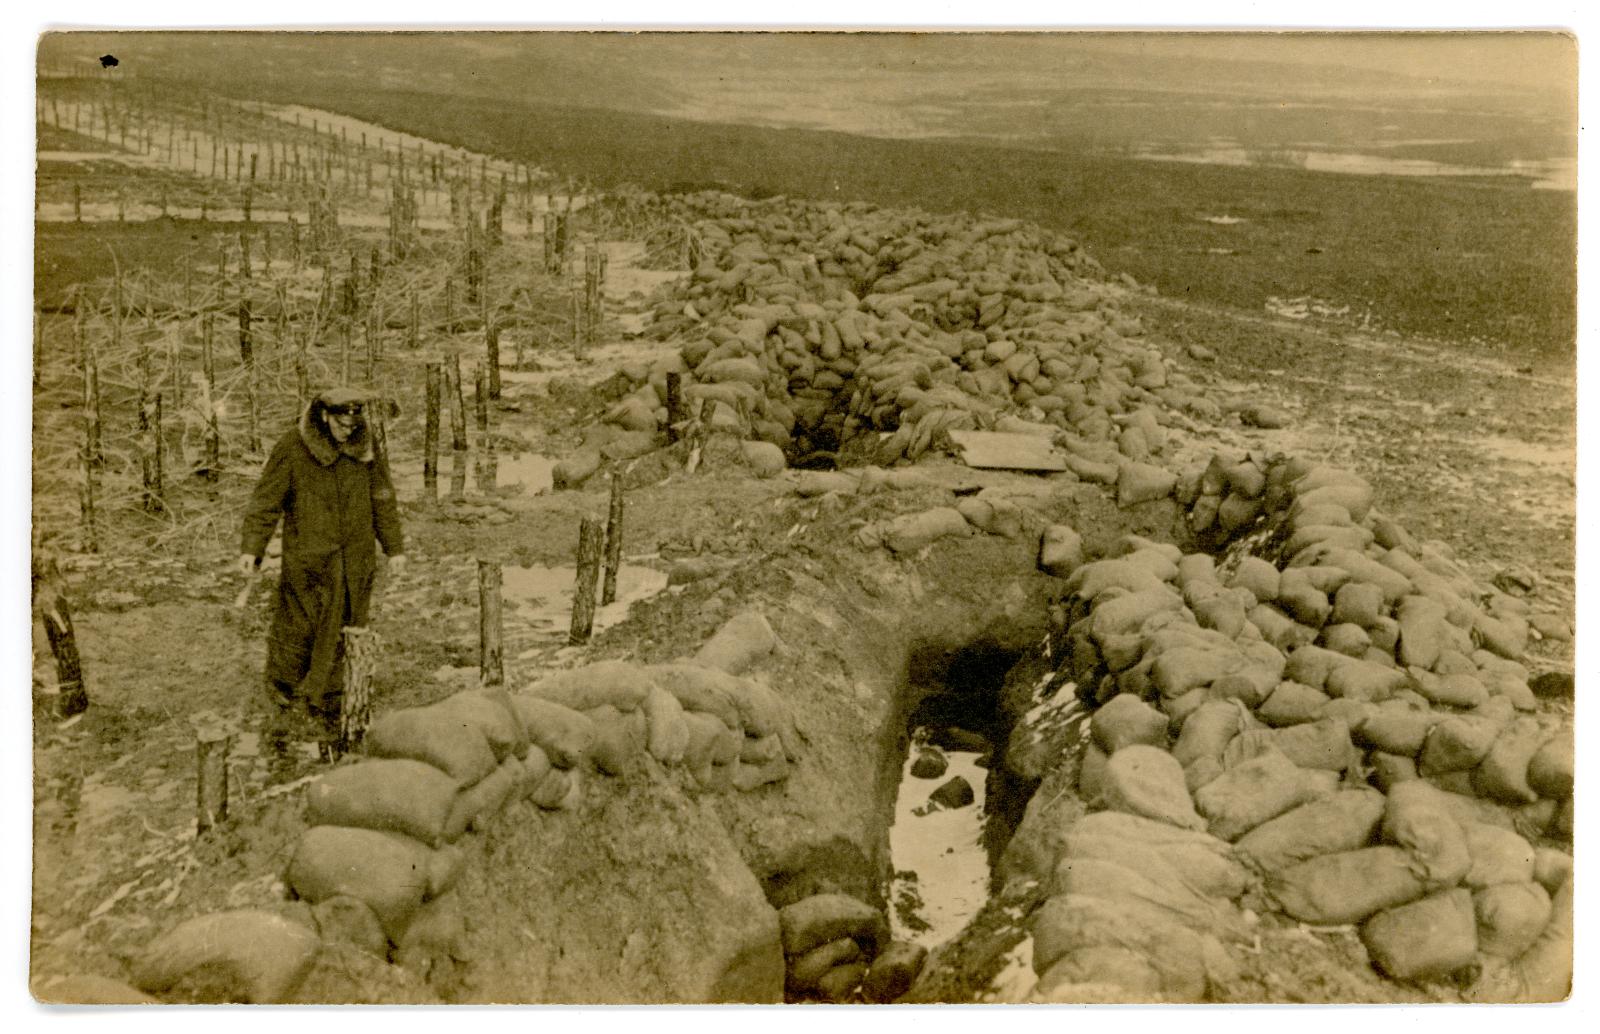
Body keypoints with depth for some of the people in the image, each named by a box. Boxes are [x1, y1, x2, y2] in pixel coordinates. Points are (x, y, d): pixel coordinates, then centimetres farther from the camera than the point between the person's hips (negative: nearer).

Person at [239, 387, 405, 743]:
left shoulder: (365, 447, 3)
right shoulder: (293, 446, -7)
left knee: (342, 635, 5)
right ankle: (281, 703, 16)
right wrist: (250, 548, -8)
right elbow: (266, 499, -4)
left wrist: (394, 548, 15)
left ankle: (326, 704, 19)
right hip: (306, 560, -3)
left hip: (355, 560, 3)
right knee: (295, 631, -1)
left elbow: (383, 498, 13)